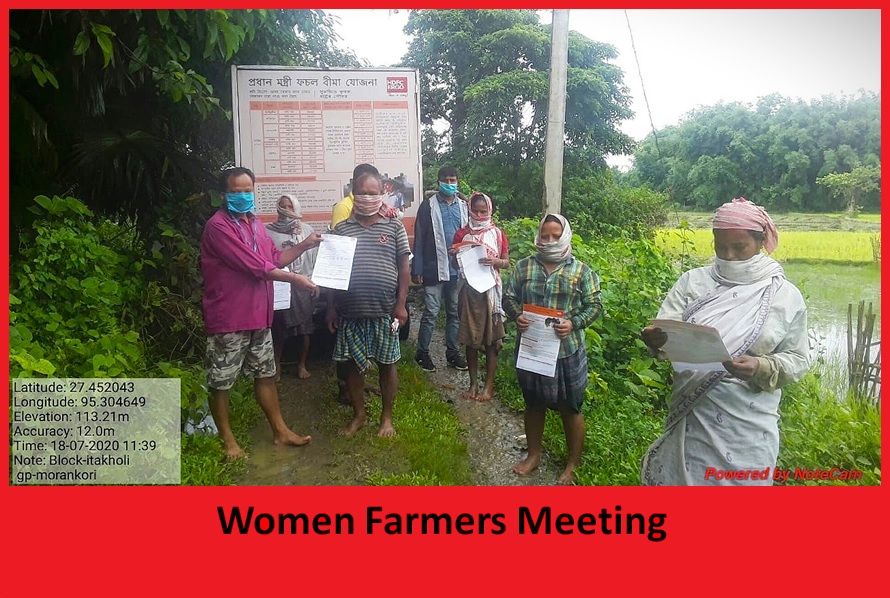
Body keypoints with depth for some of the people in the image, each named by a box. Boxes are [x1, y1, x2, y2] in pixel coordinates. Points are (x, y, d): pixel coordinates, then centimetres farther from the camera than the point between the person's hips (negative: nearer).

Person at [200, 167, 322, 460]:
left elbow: (274, 258, 23)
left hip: (258, 315, 9)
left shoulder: (255, 222, 11)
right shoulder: (218, 226, -18)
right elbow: (255, 266, -22)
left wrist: (304, 245, 10)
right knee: (221, 383, 7)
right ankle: (227, 439, 22)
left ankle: (281, 431, 28)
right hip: (228, 319, -8)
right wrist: (295, 279, -14)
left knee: (265, 375, 17)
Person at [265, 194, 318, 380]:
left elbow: (315, 258, 5)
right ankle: (277, 365, 18)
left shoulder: (307, 230, 4)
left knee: (304, 328, 5)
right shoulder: (269, 231, 1)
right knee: (278, 328, 3)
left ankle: (301, 364, 20)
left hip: (303, 286, 1)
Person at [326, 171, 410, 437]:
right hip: (350, 312, 2)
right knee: (352, 364, 9)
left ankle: (387, 417, 24)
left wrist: (401, 303, -6)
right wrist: (331, 307, 5)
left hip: (385, 311, -2)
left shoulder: (394, 226, 2)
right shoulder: (342, 229, 6)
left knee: (387, 363, 8)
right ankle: (359, 415, 27)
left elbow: (403, 266, 1)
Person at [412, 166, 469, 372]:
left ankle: (453, 352, 24)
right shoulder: (428, 206, -4)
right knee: (431, 313, 0)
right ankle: (422, 353, 14)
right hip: (435, 269, -4)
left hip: (458, 269, 4)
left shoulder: (463, 206, 7)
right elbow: (419, 240, -4)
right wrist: (417, 270, -8)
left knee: (455, 313, 12)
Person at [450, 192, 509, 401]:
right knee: (470, 338, 6)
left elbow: (507, 262, 5)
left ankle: (489, 385, 11)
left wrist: (495, 261, -16)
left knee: (491, 338, 1)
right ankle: (473, 384, 18)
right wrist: (455, 256, -13)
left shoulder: (498, 234, 2)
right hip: (469, 290, 1)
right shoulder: (461, 234, 4)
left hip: (491, 290, -1)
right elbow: (456, 264, 9)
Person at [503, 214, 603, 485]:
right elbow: (508, 297, 7)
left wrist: (573, 323, -19)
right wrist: (517, 315, -13)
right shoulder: (524, 266, 3)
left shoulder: (581, 270, -2)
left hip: (567, 350, -2)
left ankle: (573, 465, 27)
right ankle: (533, 455, 37)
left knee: (570, 408, 9)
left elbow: (595, 305, -2)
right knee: (533, 403, 18)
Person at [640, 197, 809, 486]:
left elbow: (798, 359, 3)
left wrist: (761, 369, -17)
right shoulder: (692, 281, 0)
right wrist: (655, 338, -32)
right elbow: (665, 328, -8)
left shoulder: (786, 294, 0)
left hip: (747, 424, 0)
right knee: (675, 479, 10)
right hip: (691, 415, 1)